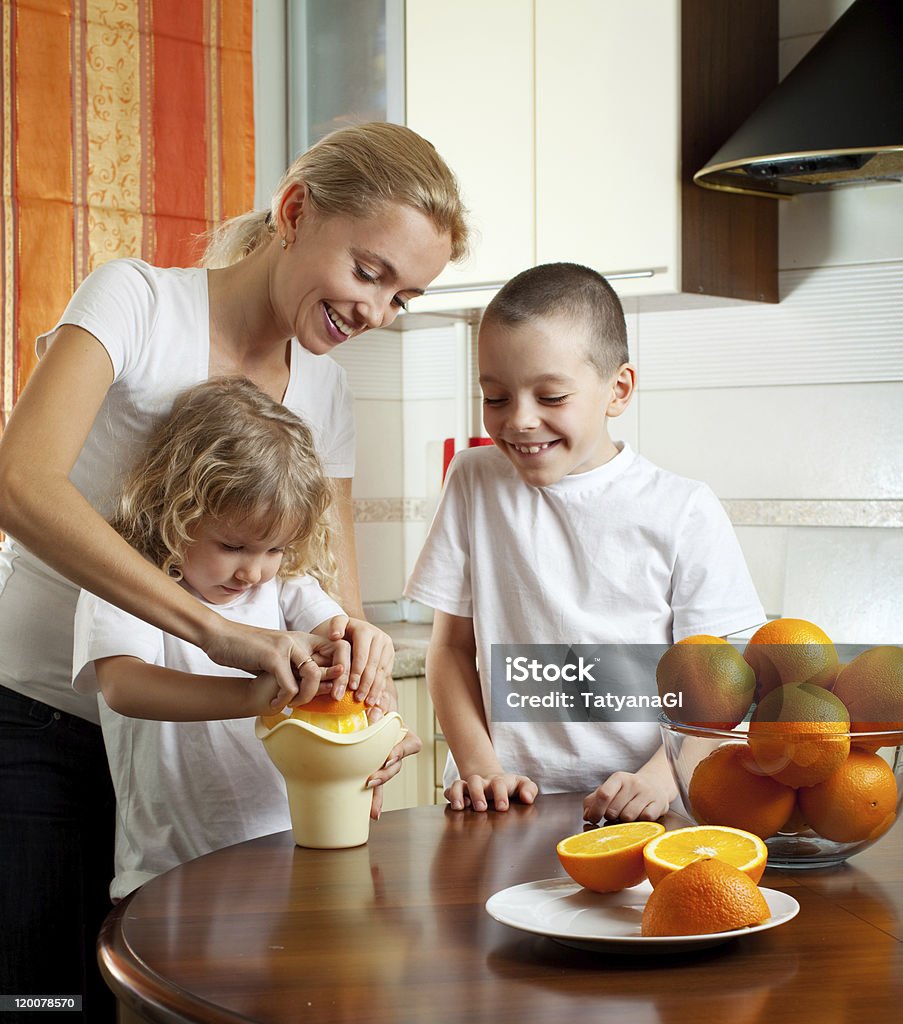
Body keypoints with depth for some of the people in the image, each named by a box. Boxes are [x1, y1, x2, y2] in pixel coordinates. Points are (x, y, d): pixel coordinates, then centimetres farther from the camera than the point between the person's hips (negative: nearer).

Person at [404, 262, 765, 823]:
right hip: (506, 802, 2)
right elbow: (452, 646, 11)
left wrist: (659, 779, -14)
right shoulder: (475, 482, 8)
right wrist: (480, 767, -2)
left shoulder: (685, 512, 0)